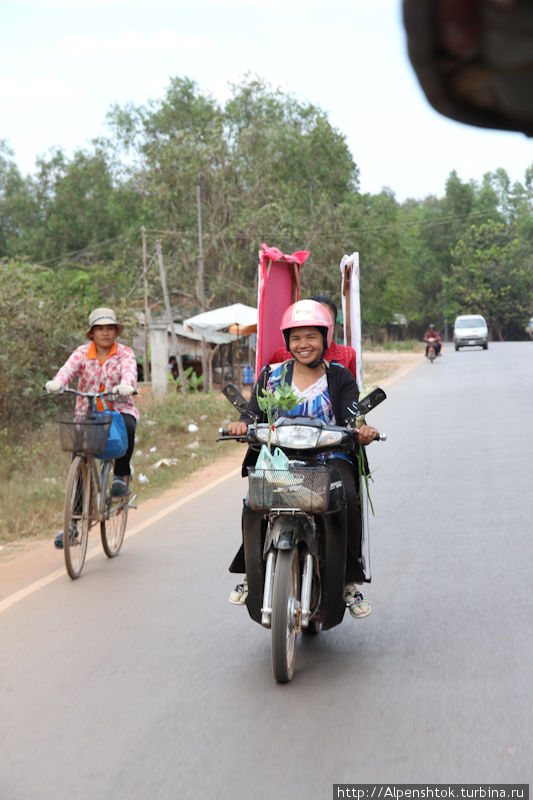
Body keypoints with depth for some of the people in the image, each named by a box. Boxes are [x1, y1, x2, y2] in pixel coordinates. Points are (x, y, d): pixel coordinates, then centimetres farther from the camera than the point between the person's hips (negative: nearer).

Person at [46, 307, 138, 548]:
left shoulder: (124, 353, -1)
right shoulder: (82, 353, 1)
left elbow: (129, 370, -22)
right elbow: (68, 369, -18)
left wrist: (126, 385, -46)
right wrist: (56, 383, -40)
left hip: (119, 410, -1)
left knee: (127, 426, -37)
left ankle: (121, 474, -13)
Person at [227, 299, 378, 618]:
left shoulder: (340, 377, 10)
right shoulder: (272, 376, 14)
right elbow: (254, 413, 3)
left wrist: (363, 430, -28)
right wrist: (243, 424, -22)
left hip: (330, 457, -1)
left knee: (347, 499, -32)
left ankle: (351, 580, -17)